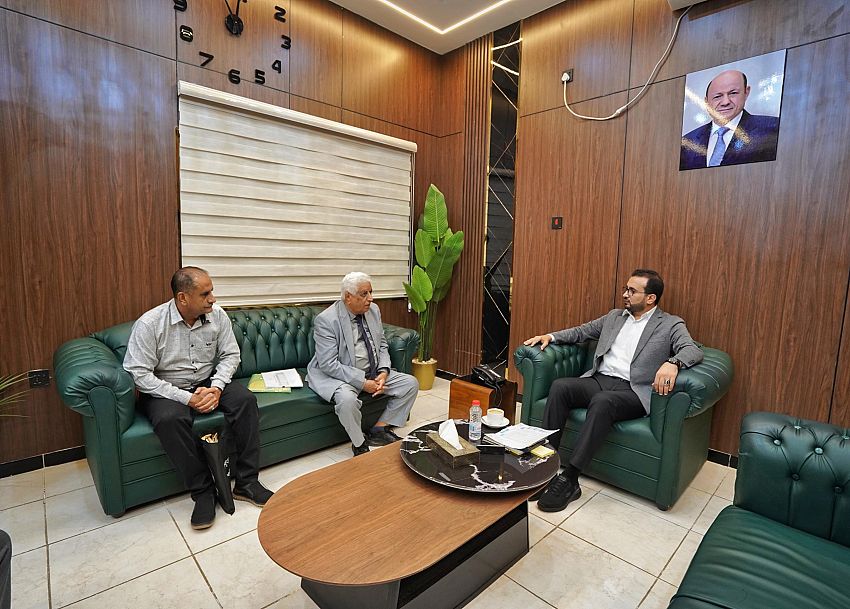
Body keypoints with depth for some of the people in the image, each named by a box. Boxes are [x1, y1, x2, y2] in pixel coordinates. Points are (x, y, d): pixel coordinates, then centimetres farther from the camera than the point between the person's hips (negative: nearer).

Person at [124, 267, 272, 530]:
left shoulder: (217, 315, -7)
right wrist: (186, 398, -25)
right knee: (170, 418, -36)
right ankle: (202, 491, -17)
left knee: (245, 399, -23)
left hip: (208, 383, 3)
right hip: (165, 390, -3)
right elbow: (139, 373, -19)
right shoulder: (149, 324, -17)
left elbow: (230, 355, -1)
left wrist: (216, 387, -19)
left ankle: (246, 483, -15)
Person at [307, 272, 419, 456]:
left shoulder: (373, 310, 2)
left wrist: (383, 372, -9)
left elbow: (382, 345, 9)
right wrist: (363, 382, -25)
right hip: (336, 376, -6)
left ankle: (379, 429, 6)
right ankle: (359, 444, -8)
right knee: (347, 399, -37)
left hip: (373, 373, 7)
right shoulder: (325, 320, -18)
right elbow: (329, 364, -22)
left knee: (411, 383, -4)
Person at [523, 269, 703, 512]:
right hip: (598, 380, 5)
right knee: (559, 386, -25)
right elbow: (582, 331, 27)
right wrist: (550, 336, 11)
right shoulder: (614, 316, 22)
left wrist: (672, 363, -32)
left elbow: (693, 350, -8)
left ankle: (569, 479, -31)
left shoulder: (671, 324, 7)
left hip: (632, 390, -5)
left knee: (602, 401, -38)